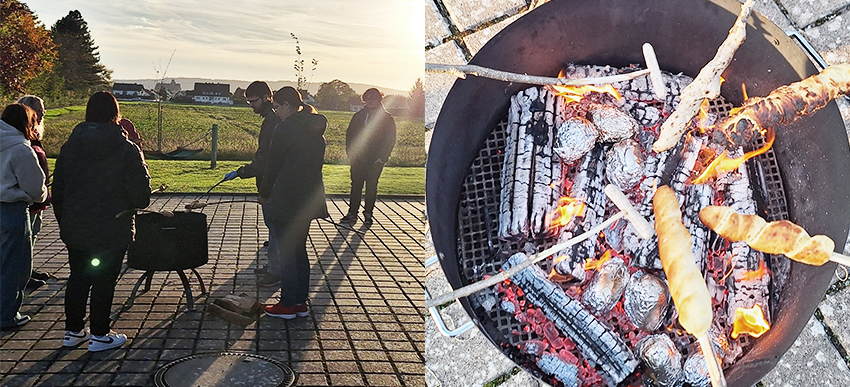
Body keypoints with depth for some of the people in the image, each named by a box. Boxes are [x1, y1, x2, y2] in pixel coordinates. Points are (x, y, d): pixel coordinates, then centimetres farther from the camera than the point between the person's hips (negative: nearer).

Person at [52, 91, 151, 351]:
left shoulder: (69, 147, 3)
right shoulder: (126, 149, -12)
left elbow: (57, 190, 9)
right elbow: (141, 193, -12)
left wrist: (64, 221, 19)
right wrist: (136, 204, 11)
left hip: (74, 229, 5)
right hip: (112, 230, -5)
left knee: (78, 277, 17)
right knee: (104, 281, 5)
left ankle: (73, 331, 27)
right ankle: (99, 335, 14)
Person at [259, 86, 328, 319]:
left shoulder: (286, 128, -13)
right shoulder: (316, 129, 11)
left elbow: (273, 164, -9)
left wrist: (264, 193, 5)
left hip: (286, 201, -8)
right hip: (310, 200, 8)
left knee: (286, 253, 1)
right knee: (299, 251, 15)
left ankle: (288, 305, 8)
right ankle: (301, 302, 21)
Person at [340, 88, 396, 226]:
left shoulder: (387, 119, 0)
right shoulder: (358, 116, 8)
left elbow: (390, 140, -1)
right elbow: (350, 135, 11)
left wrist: (381, 157, -8)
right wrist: (351, 153, 0)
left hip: (375, 159, -2)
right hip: (358, 158, 2)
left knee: (372, 186, 5)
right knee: (356, 185, 3)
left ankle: (368, 214, 15)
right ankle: (352, 213, 9)